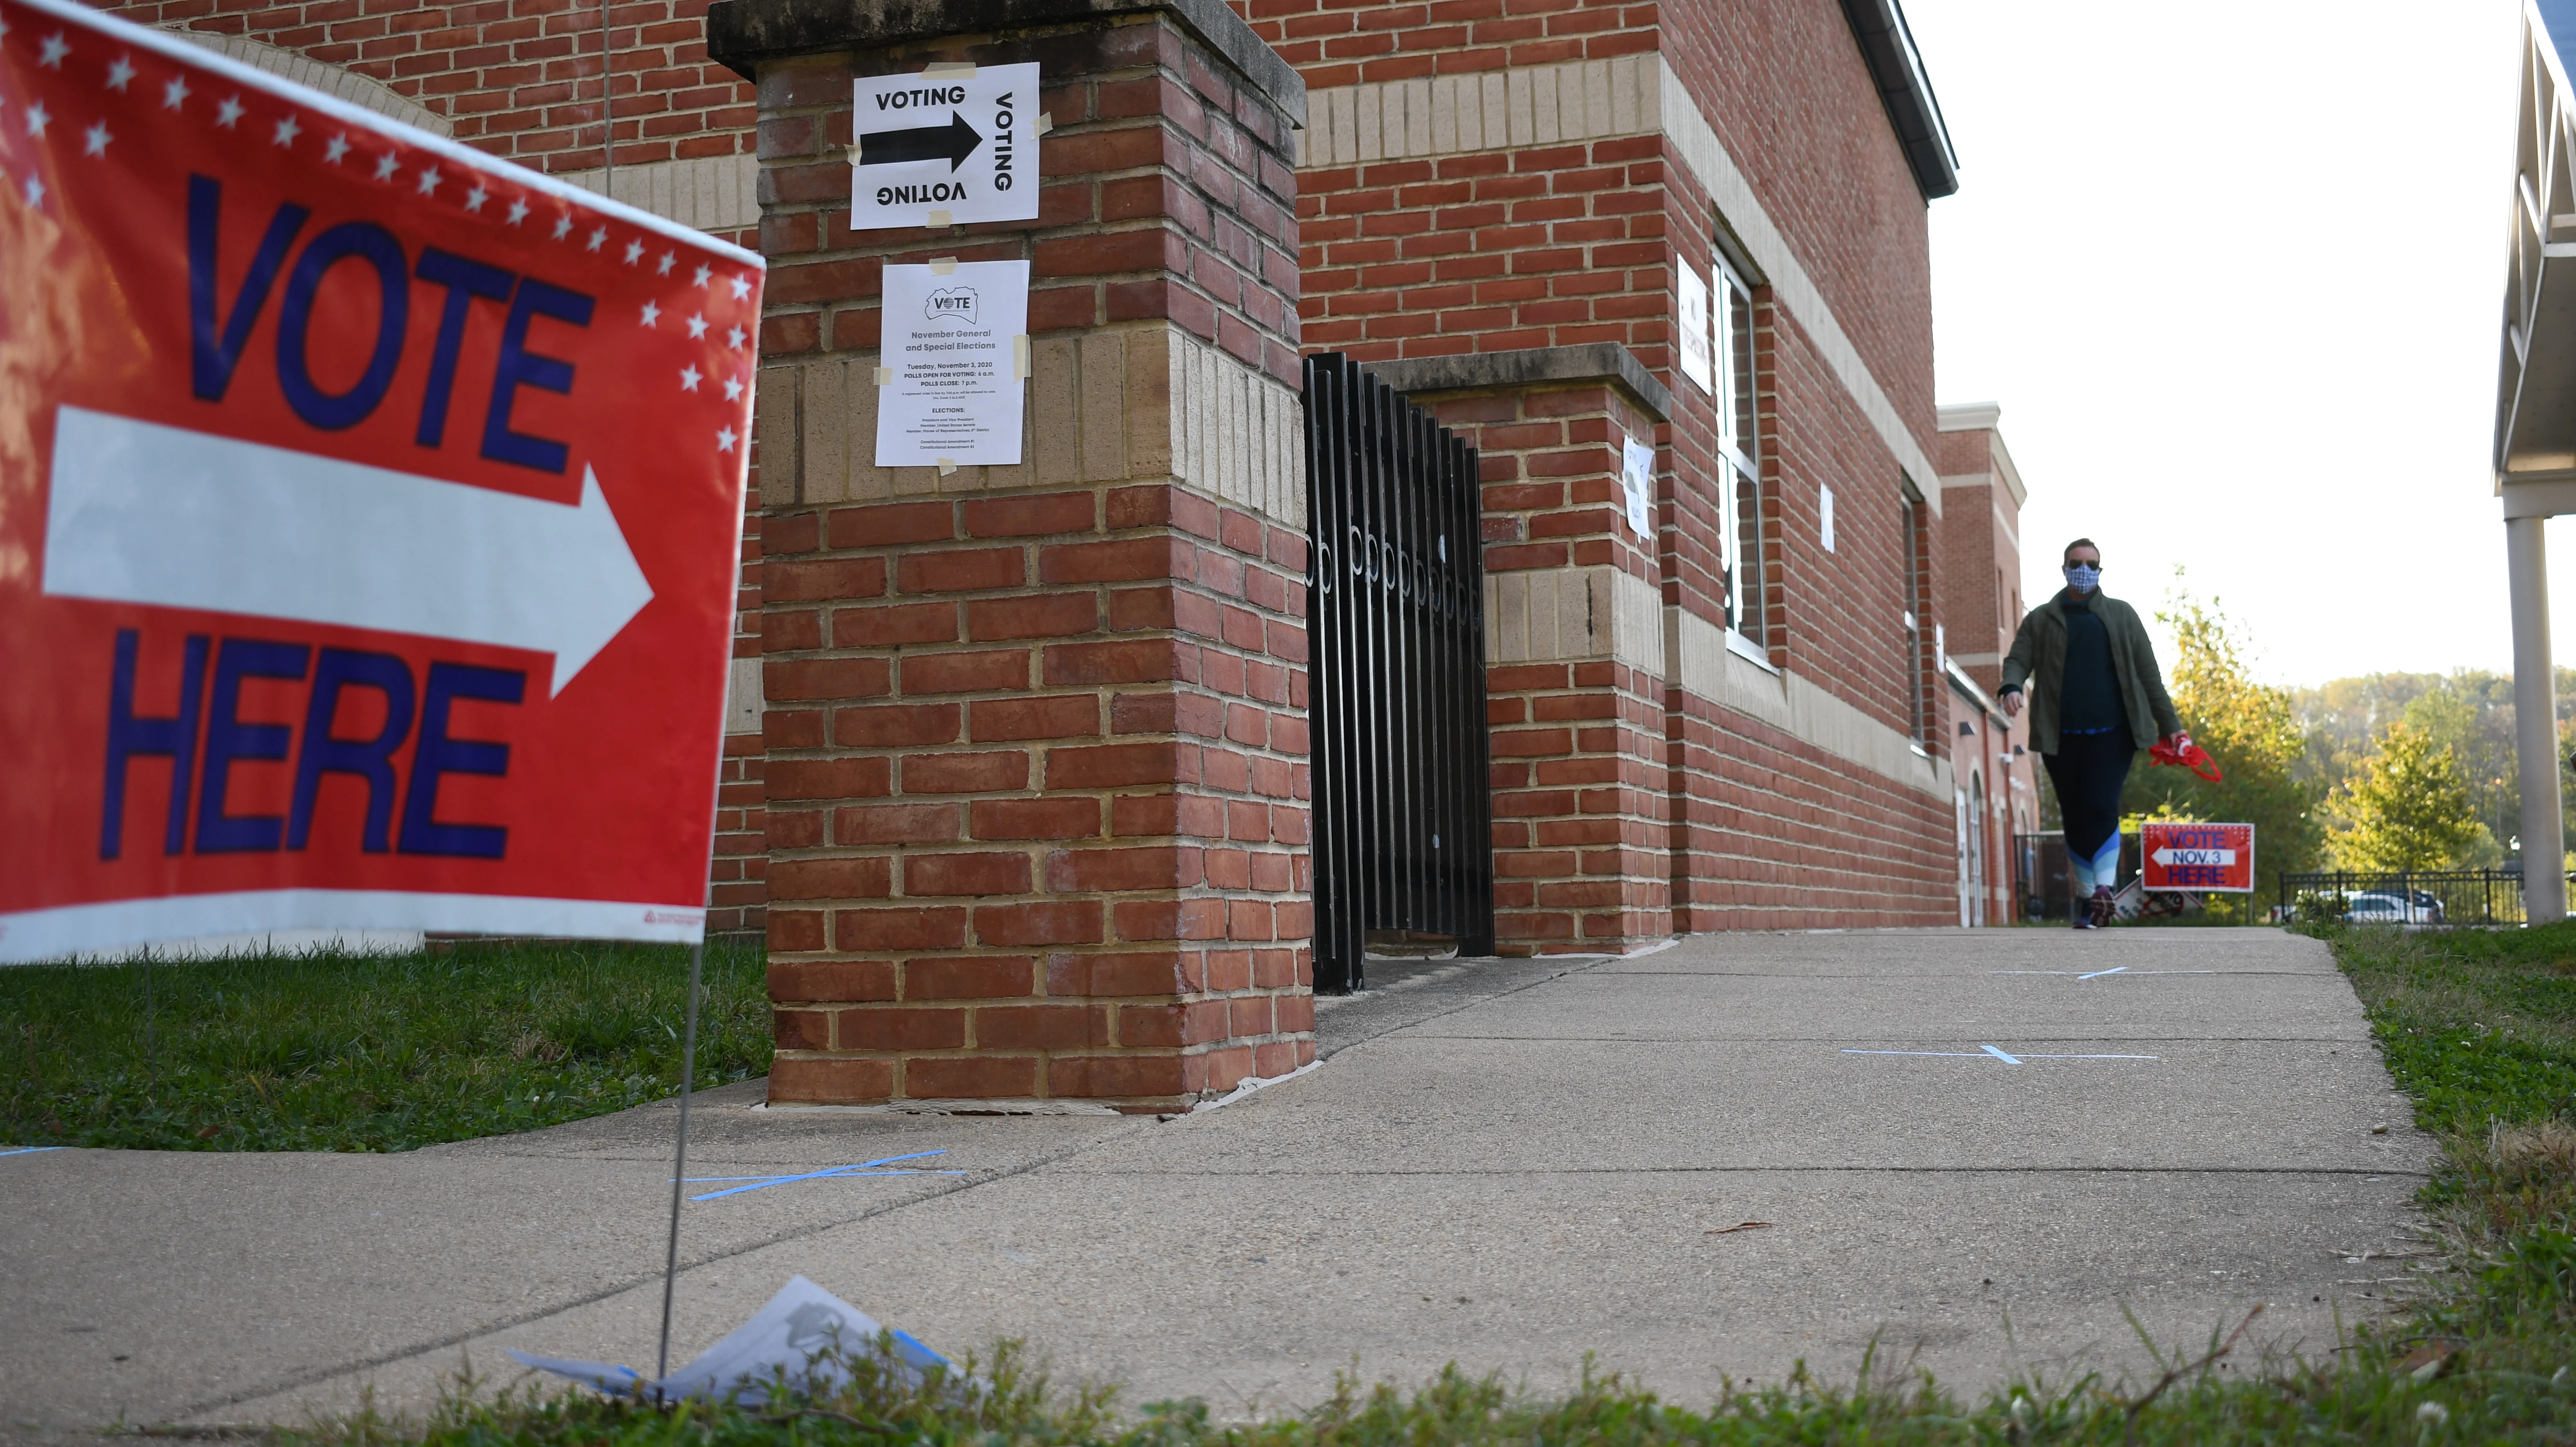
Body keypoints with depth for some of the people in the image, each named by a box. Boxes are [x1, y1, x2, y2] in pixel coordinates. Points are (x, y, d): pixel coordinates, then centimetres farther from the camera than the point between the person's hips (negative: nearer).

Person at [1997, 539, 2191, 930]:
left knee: (2101, 807, -18)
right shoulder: (2041, 620, 13)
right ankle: (2086, 897, 12)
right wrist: (2012, 686, -20)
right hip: (2062, 736, 1)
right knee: (2075, 817, 4)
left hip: (2111, 732, -1)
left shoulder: (2121, 615, 13)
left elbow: (2148, 674, 12)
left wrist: (2169, 725, 8)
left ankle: (2104, 890, -23)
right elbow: (2018, 659, 4)